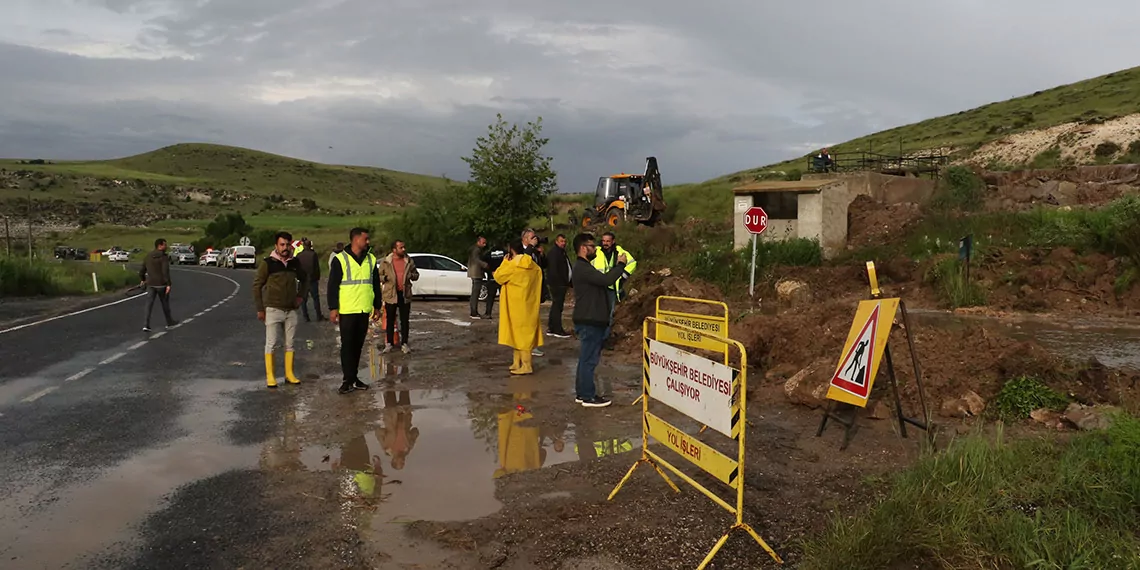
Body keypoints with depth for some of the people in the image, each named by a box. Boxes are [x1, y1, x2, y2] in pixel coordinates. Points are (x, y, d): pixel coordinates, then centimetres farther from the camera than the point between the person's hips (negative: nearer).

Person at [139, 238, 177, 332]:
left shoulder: (148, 257, 9)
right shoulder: (164, 257, -12)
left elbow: (142, 271, 16)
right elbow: (166, 272, -22)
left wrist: (142, 280, 33)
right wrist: (168, 284, -23)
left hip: (150, 284, 5)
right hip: (161, 284, -5)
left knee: (149, 303, 0)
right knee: (165, 303, 12)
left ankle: (146, 324, -12)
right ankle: (169, 322, 27)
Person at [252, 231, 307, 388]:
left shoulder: (295, 262, 5)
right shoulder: (268, 263, -8)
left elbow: (304, 279, 23)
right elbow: (257, 285, -4)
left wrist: (301, 296, 10)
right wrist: (260, 309, -6)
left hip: (291, 310, 4)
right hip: (273, 309, -4)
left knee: (290, 344, 10)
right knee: (271, 344, -1)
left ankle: (289, 374, 19)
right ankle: (270, 377, 5)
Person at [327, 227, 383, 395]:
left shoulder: (371, 259, 10)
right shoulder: (340, 259, -6)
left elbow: (376, 285, 16)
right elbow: (333, 286, -6)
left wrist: (377, 307, 14)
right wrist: (333, 308, -11)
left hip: (364, 310, 5)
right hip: (347, 311, -5)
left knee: (358, 345, 10)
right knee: (347, 345, -2)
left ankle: (354, 377, 18)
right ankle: (348, 380, 1)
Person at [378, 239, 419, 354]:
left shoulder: (409, 261, 4)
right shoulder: (385, 262, -2)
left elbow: (416, 275, 12)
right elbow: (379, 276, 4)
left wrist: (411, 275, -9)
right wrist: (385, 278, -17)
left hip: (405, 294, 2)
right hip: (390, 294, -1)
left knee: (404, 320, 6)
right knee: (390, 320, 7)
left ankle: (404, 343, 14)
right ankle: (389, 343, 17)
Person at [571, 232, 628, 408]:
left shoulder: (584, 267, 17)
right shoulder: (582, 268, -19)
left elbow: (603, 280, 17)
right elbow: (606, 279, -29)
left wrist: (617, 265, 9)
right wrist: (620, 264, -18)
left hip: (590, 320, 11)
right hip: (589, 321, -11)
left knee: (586, 358, 15)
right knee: (589, 359, -4)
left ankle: (581, 393, 23)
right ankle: (588, 396, 2)